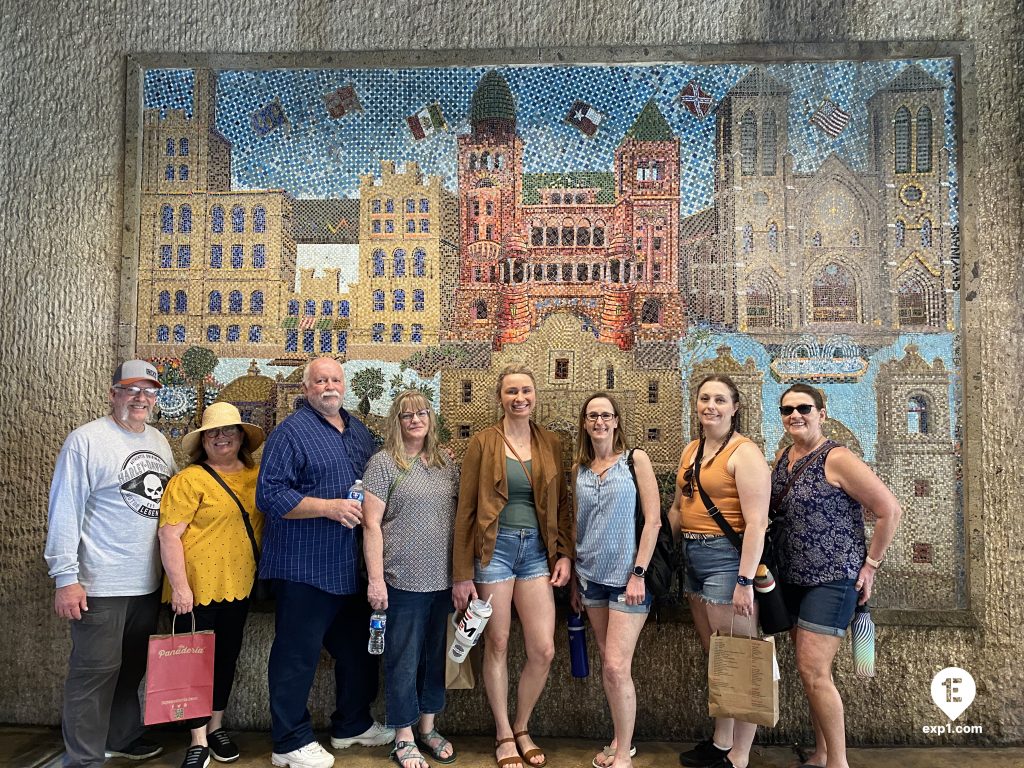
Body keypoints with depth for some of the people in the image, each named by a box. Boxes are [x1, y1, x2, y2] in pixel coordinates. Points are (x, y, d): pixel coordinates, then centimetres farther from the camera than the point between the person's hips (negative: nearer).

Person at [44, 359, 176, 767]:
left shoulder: (160, 442, 11)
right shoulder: (86, 440, -10)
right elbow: (64, 511, -13)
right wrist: (65, 577, -16)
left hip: (149, 581, 7)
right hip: (100, 584, -7)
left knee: (132, 668, 18)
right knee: (95, 672, 1)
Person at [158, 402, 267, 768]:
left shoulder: (256, 476, 6)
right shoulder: (189, 479, -10)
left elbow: (268, 522, 15)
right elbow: (169, 534, -14)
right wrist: (179, 586, -18)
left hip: (238, 587, 5)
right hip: (195, 589, -5)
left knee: (226, 657, 16)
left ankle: (216, 727, 33)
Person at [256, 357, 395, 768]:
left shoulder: (359, 431, 13)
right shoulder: (291, 432, -10)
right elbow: (270, 494, -17)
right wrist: (329, 507, -23)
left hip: (351, 565, 8)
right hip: (304, 566, -7)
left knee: (358, 649, 18)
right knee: (297, 655, 4)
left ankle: (353, 723, 37)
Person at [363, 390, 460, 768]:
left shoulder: (445, 463, 9)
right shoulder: (384, 463, -7)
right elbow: (371, 524, -10)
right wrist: (375, 579, -14)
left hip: (443, 580, 5)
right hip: (404, 581, -5)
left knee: (436, 656, 16)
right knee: (403, 660, 6)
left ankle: (427, 727, 33)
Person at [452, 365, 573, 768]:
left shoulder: (551, 443, 7)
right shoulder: (483, 442, -3)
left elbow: (562, 503, 12)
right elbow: (465, 509, -3)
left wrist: (564, 553, 1)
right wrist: (462, 574, -5)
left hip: (537, 549, 3)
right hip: (495, 548, -3)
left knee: (544, 649, 2)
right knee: (497, 644, 8)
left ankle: (522, 729, 26)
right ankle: (504, 736, 27)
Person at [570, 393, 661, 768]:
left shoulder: (635, 459, -5)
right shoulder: (580, 469, 7)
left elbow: (653, 520, -8)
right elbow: (577, 525, 12)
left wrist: (639, 573, -13)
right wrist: (575, 579, 12)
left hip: (627, 575, -4)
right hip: (592, 575, 5)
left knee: (616, 667, -7)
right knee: (608, 664, 12)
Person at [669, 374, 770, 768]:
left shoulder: (744, 452, -11)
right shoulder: (691, 451, 12)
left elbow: (757, 522, -17)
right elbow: (678, 508, 20)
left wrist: (745, 580, -22)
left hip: (726, 557, -8)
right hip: (693, 557, 8)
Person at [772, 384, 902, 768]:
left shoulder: (836, 459, -15)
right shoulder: (782, 458, 7)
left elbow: (890, 510, -14)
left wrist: (870, 564, -10)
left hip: (832, 579, -7)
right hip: (792, 579, 7)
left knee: (813, 671, -9)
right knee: (811, 671, 14)